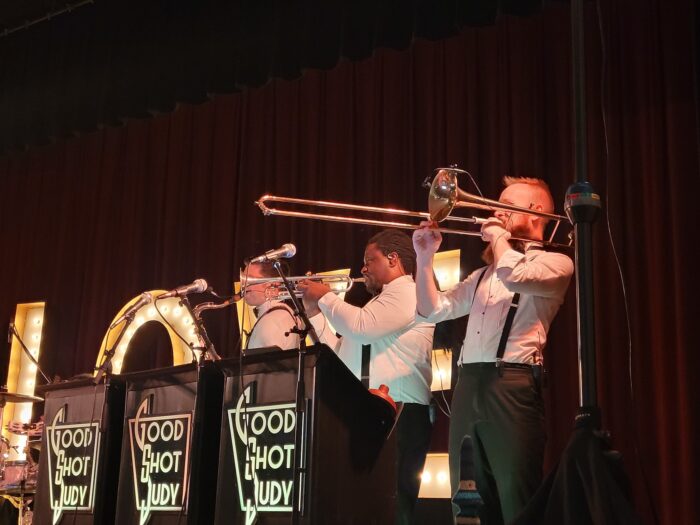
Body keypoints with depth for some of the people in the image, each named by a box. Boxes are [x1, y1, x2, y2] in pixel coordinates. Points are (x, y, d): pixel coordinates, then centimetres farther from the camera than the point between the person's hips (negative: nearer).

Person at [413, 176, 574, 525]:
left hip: (512, 384, -7)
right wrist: (424, 259, 8)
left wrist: (499, 235, -1)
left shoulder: (556, 263, 4)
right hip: (468, 385, 7)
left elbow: (515, 276, -18)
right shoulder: (485, 274, 25)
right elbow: (433, 310, 20)